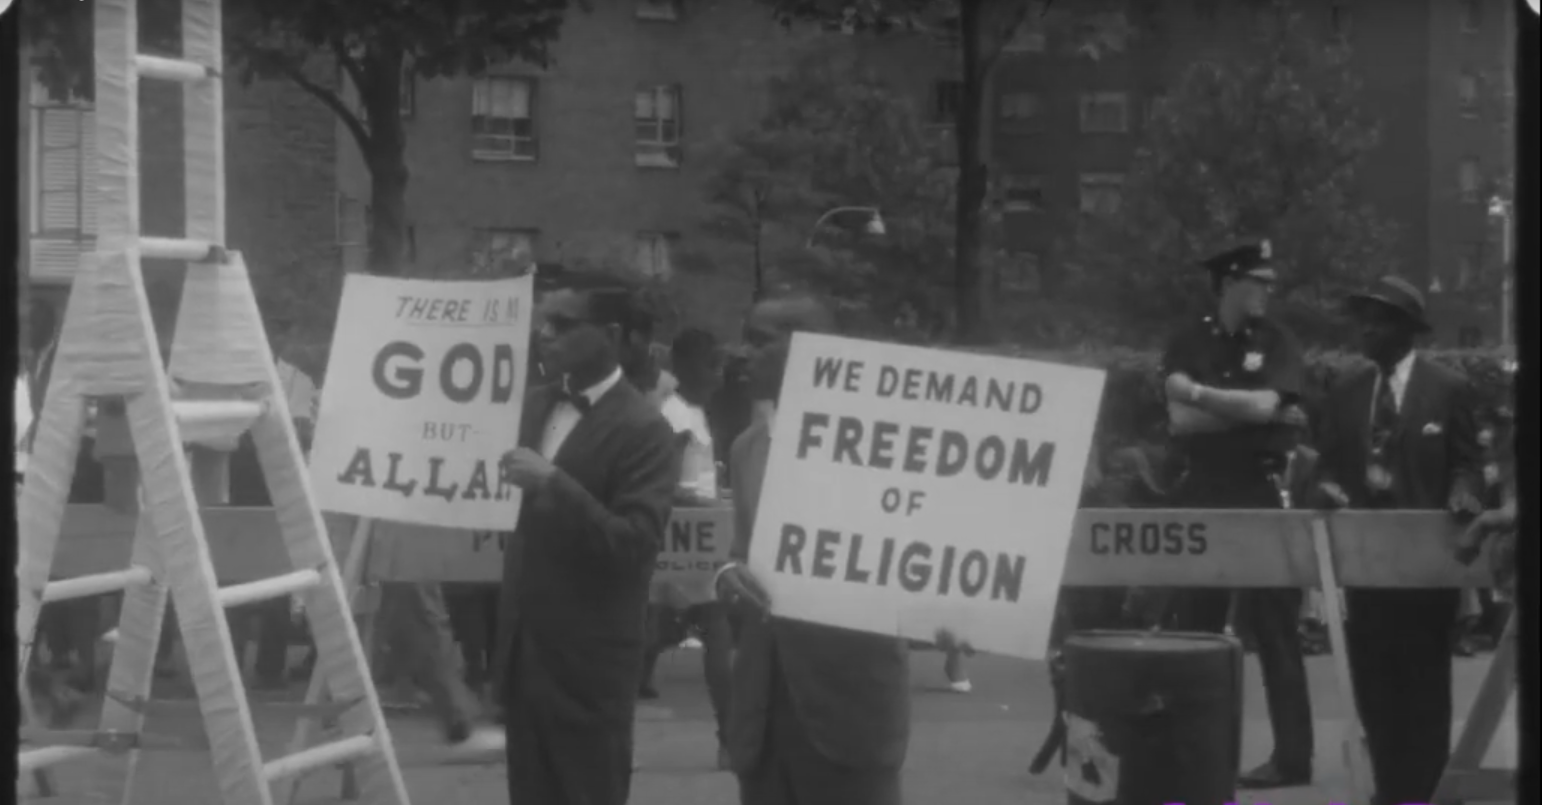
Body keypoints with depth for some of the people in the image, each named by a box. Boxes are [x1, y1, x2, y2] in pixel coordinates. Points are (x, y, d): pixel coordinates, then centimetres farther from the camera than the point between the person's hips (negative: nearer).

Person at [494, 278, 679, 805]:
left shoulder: (642, 430, -12)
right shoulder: (535, 405, 11)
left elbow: (635, 545, -20)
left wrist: (553, 482, -26)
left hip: (588, 662, -7)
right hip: (523, 648, 7)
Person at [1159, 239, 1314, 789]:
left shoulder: (1276, 343, 1)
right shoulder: (1187, 344, 5)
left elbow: (1263, 406, -16)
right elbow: (1180, 421, -7)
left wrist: (1197, 393, -10)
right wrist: (1245, 409, -12)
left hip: (1262, 497, -3)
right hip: (1202, 496, 3)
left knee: (1273, 629, -3)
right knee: (1193, 628, 7)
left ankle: (1292, 756, -2)